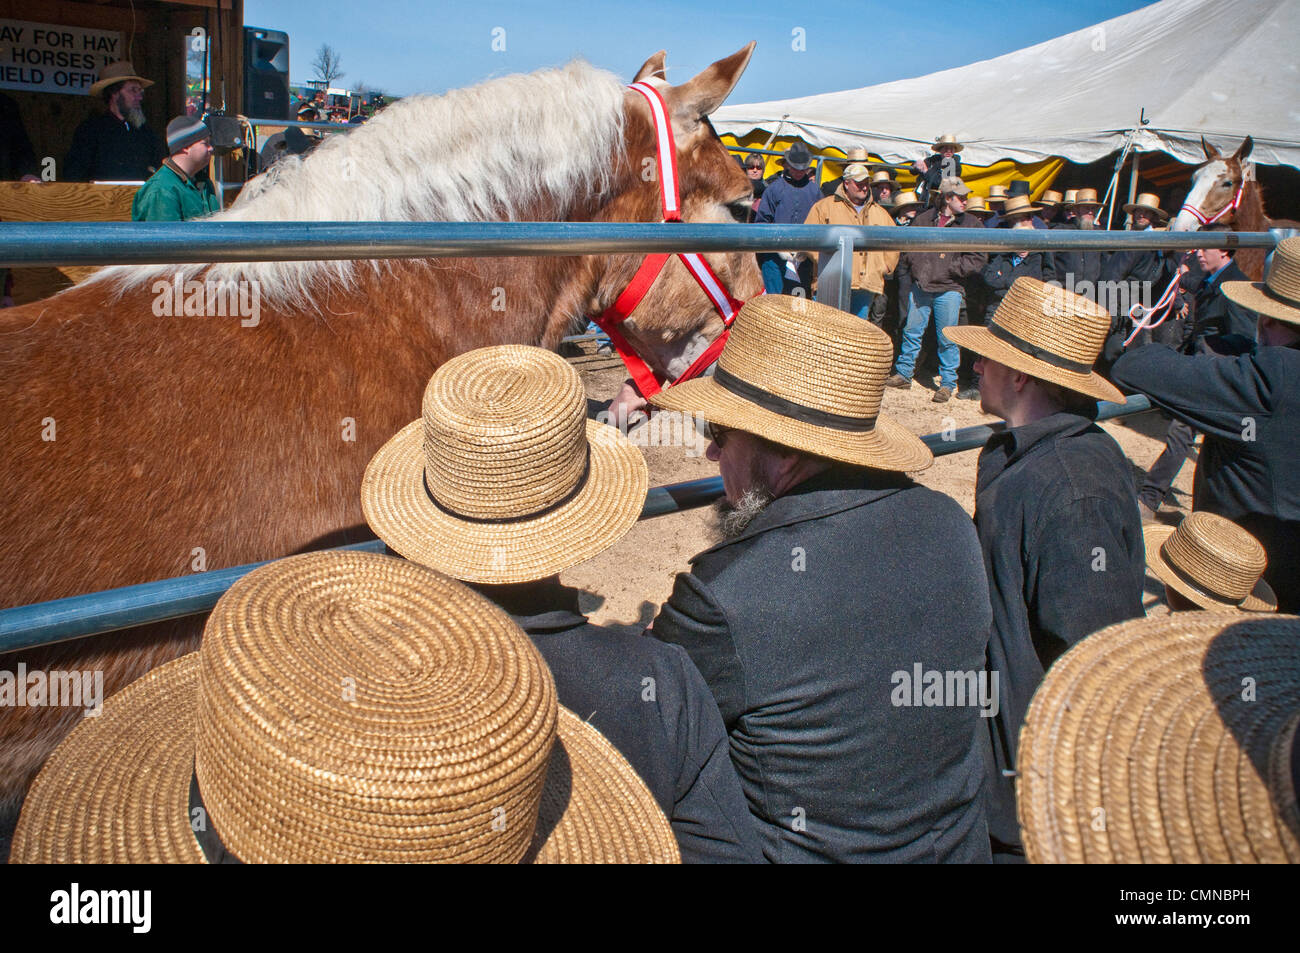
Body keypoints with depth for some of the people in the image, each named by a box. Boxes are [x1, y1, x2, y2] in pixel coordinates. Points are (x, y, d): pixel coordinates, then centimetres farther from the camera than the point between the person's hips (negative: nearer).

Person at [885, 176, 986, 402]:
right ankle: (903, 374, 23)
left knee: (947, 339, 1)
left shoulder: (972, 224, 0)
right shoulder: (924, 219, 6)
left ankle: (948, 383, 12)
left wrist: (951, 269, -10)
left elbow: (978, 257, -3)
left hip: (948, 290, -2)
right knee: (912, 331, 9)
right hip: (920, 286, 2)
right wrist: (915, 263, 0)